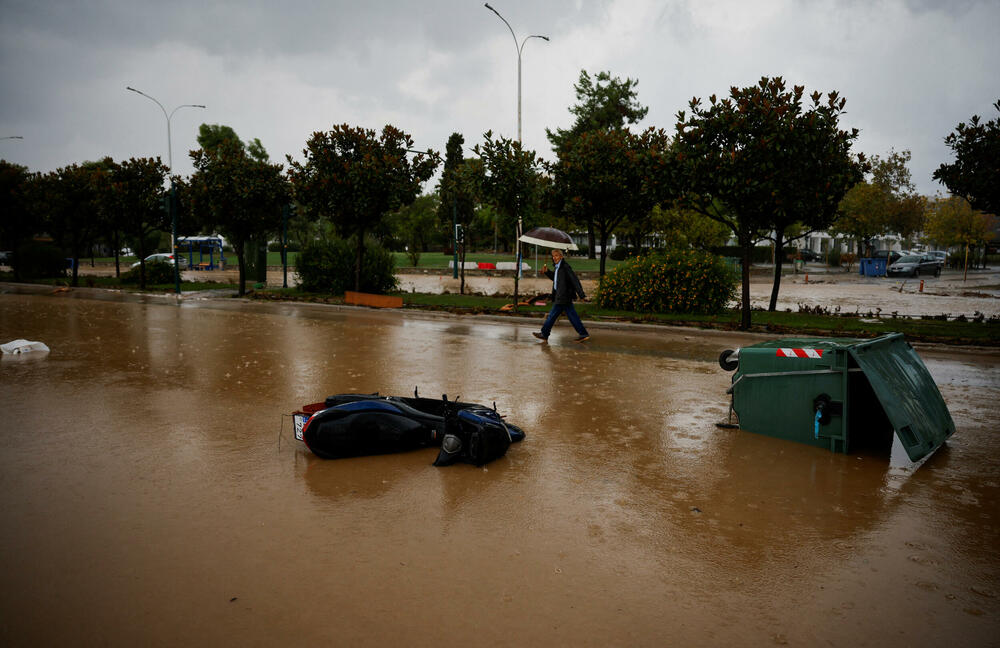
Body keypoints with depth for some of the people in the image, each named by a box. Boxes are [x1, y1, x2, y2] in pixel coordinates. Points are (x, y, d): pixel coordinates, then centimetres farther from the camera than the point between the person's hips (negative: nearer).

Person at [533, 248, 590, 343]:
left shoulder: (565, 266, -16)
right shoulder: (557, 267, 13)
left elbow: (575, 280, -19)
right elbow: (554, 277, 29)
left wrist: (581, 295, -22)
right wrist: (547, 272, 11)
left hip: (563, 296, -10)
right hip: (560, 295, 10)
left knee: (552, 315, -1)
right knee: (572, 316, 10)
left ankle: (544, 334, 9)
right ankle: (583, 333, 14)